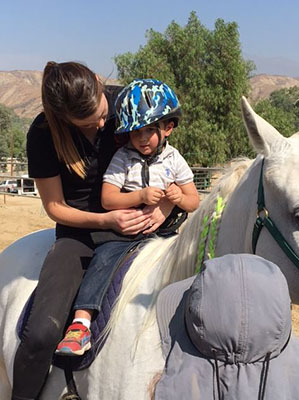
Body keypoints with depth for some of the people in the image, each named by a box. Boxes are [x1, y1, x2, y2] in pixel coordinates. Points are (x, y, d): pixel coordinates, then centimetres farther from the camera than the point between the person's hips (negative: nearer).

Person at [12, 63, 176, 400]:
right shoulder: (43, 135, -14)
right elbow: (55, 207, -6)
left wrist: (164, 207, -17)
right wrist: (105, 221, -22)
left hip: (136, 219, 3)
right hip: (80, 229, -2)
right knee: (42, 331, -21)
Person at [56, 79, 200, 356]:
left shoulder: (173, 159, 7)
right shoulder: (123, 158, 0)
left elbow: (194, 201, 9)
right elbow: (107, 199, -7)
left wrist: (180, 198, -14)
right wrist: (140, 196, -21)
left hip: (166, 228, 3)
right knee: (104, 255, -26)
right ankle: (81, 322, -30)